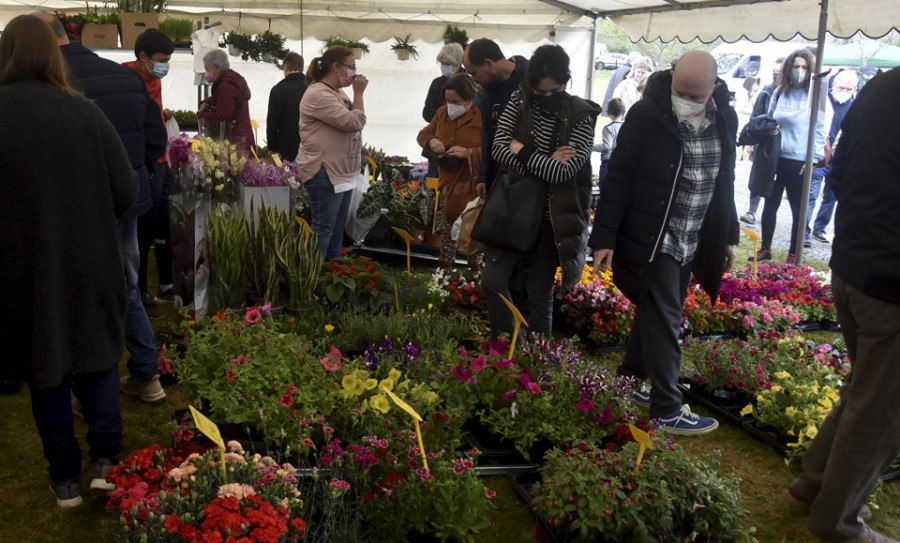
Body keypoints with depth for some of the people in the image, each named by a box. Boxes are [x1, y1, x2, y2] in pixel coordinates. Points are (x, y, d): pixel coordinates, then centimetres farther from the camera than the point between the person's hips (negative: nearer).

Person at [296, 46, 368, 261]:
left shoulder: (339, 93, 16)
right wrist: (359, 93, -11)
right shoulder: (318, 94, -17)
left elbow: (356, 123, 28)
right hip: (324, 173, -10)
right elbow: (354, 122, -21)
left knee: (338, 226, 15)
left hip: (343, 173, 10)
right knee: (324, 227, -7)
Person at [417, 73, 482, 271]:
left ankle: (475, 268, 13)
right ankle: (445, 267, 25)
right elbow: (423, 133, 18)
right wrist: (431, 141, -5)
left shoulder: (482, 117, -13)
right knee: (447, 225, 14)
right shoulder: (443, 113, 7)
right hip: (448, 181, 6)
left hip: (473, 185, -6)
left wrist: (468, 153, -26)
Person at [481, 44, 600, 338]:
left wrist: (522, 152, -11)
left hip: (551, 218, -2)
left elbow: (563, 171, -19)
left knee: (540, 294, 7)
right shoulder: (519, 101, -2)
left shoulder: (581, 116, -10)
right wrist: (545, 164, -18)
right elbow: (499, 148, -11)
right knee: (493, 281, -2)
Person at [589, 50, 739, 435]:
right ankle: (667, 410, 6)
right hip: (651, 240, -6)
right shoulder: (647, 114, -13)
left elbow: (725, 182, 14)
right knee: (663, 323, -3)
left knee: (656, 315, 16)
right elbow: (618, 178, -12)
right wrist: (604, 237, -15)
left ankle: (629, 380, 33)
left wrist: (728, 237, 15)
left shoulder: (724, 120, 4)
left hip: (692, 243, 6)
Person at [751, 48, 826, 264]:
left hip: (800, 161, -4)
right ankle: (765, 248, 24)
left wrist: (813, 158, -11)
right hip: (776, 157, 4)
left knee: (798, 209, 4)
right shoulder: (779, 93, 9)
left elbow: (820, 129, -5)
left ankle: (793, 255, 14)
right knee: (770, 204, 11)